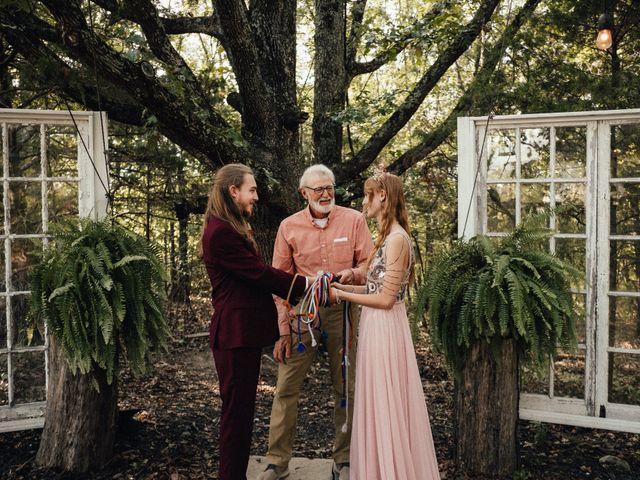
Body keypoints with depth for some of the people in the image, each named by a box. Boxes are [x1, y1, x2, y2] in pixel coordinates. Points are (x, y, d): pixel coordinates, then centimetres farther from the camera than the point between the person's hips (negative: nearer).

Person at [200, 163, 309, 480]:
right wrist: (306, 284, -9)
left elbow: (255, 276, 13)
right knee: (237, 411, 0)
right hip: (236, 334, -11)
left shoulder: (231, 229, 16)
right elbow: (259, 273, -18)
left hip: (243, 332, 11)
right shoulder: (221, 232, -18)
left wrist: (288, 294, 6)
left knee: (241, 409, 17)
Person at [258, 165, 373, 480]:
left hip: (341, 311, 0)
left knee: (346, 388, 9)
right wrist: (282, 329, -1)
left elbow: (369, 266, 2)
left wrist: (353, 273, -22)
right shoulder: (289, 227, 1)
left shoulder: (354, 220, -1)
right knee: (286, 388, 1)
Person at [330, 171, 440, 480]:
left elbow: (385, 299, -20)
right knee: (379, 407, 18)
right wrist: (342, 286, 4)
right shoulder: (388, 237, 11)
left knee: (385, 408, 4)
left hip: (384, 328, -9)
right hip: (377, 327, 9)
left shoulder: (396, 238, -18)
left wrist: (342, 295, -12)